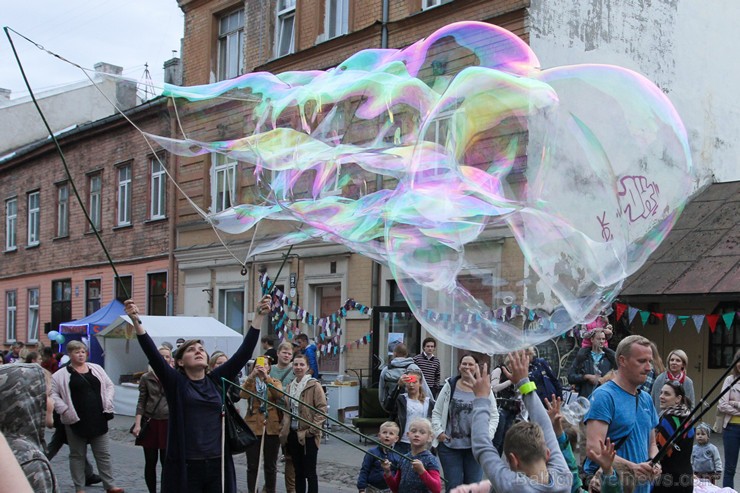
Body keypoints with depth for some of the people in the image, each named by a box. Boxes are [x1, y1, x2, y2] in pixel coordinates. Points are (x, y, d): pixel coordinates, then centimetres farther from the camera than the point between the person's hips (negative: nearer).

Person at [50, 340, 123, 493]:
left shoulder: (96, 369, 10)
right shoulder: (61, 375, -2)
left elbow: (109, 386, 15)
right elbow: (53, 394, -5)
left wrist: (108, 403, 2)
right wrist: (64, 410, -14)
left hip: (98, 419, 3)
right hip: (76, 421, -3)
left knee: (104, 454, 6)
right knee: (77, 455, 8)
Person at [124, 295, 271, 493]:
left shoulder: (217, 380, 8)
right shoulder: (175, 382, 1)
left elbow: (244, 352, 3)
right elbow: (152, 352, -12)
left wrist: (259, 316, -4)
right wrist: (136, 321, -25)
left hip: (219, 465, 3)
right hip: (185, 467, -3)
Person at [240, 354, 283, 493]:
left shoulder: (275, 382, 7)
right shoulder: (250, 382, 6)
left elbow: (280, 394, -16)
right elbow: (243, 394, -16)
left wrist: (266, 377, -26)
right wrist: (252, 376, -28)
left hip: (272, 428, 1)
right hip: (253, 427, 0)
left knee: (271, 466, 8)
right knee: (252, 466, 3)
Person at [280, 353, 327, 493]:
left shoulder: (314, 385, -9)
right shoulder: (290, 387, 11)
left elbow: (322, 409, -12)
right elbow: (287, 411, 15)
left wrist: (312, 429, -17)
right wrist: (284, 430, 6)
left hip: (308, 435, -6)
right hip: (293, 433, 6)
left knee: (309, 472, -1)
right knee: (298, 471, 13)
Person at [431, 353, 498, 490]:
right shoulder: (449, 386, 2)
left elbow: (494, 416, 4)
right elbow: (436, 413, 6)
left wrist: (487, 436, -8)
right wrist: (438, 432, -6)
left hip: (476, 446, 0)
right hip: (449, 446, 0)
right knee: (453, 485, 5)